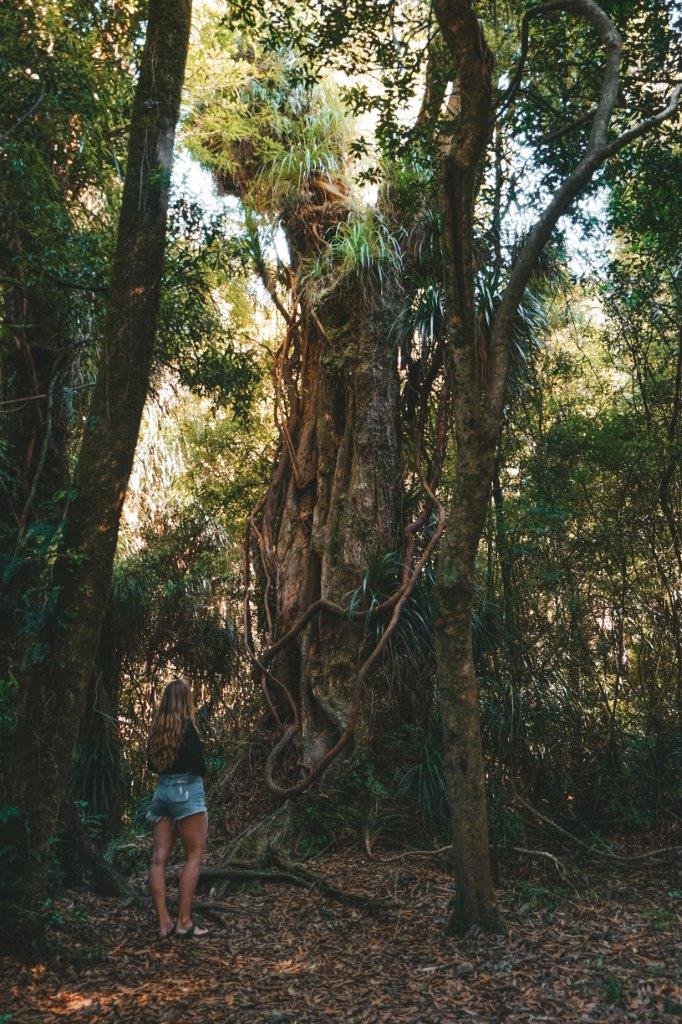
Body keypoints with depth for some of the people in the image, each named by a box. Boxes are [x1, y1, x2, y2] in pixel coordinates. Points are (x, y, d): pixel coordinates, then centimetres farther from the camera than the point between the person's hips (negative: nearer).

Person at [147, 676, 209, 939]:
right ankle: (184, 922, -4)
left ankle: (164, 923, 5)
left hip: (161, 789, 7)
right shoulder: (187, 726, -11)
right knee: (194, 856, 0)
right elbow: (199, 766, -12)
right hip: (187, 790, -6)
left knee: (159, 858, 4)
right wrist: (199, 774, 9)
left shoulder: (156, 728, 7)